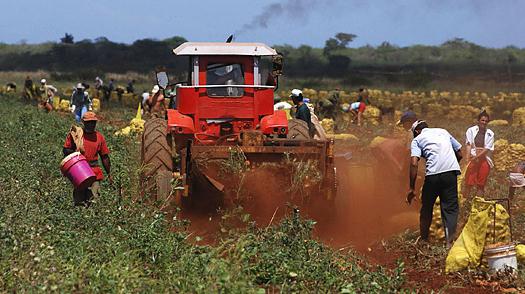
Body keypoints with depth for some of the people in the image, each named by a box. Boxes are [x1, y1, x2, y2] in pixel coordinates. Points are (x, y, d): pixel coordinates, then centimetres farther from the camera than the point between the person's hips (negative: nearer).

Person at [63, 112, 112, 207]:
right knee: (79, 200, -1)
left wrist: (109, 174, 13)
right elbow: (65, 150, 8)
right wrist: (75, 152, -12)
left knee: (94, 197, -9)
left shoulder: (99, 137, 11)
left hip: (94, 172, 1)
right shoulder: (75, 134, 4)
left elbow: (105, 157, 15)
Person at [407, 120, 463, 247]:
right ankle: (449, 242, -4)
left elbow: (414, 164, -3)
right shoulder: (443, 131, 23)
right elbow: (459, 154, 23)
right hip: (452, 170, 2)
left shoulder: (417, 139, 12)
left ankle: (424, 239, 26)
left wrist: (412, 188, -1)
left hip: (433, 174, -2)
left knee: (427, 207, 16)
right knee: (451, 208, 6)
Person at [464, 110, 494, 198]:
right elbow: (468, 145, -6)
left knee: (481, 184, 6)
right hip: (473, 159, -2)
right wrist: (468, 159, -19)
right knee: (469, 182, -4)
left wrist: (477, 156, -16)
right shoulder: (471, 130, 0)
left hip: (484, 160, 2)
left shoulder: (490, 134, 4)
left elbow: (487, 148, -3)